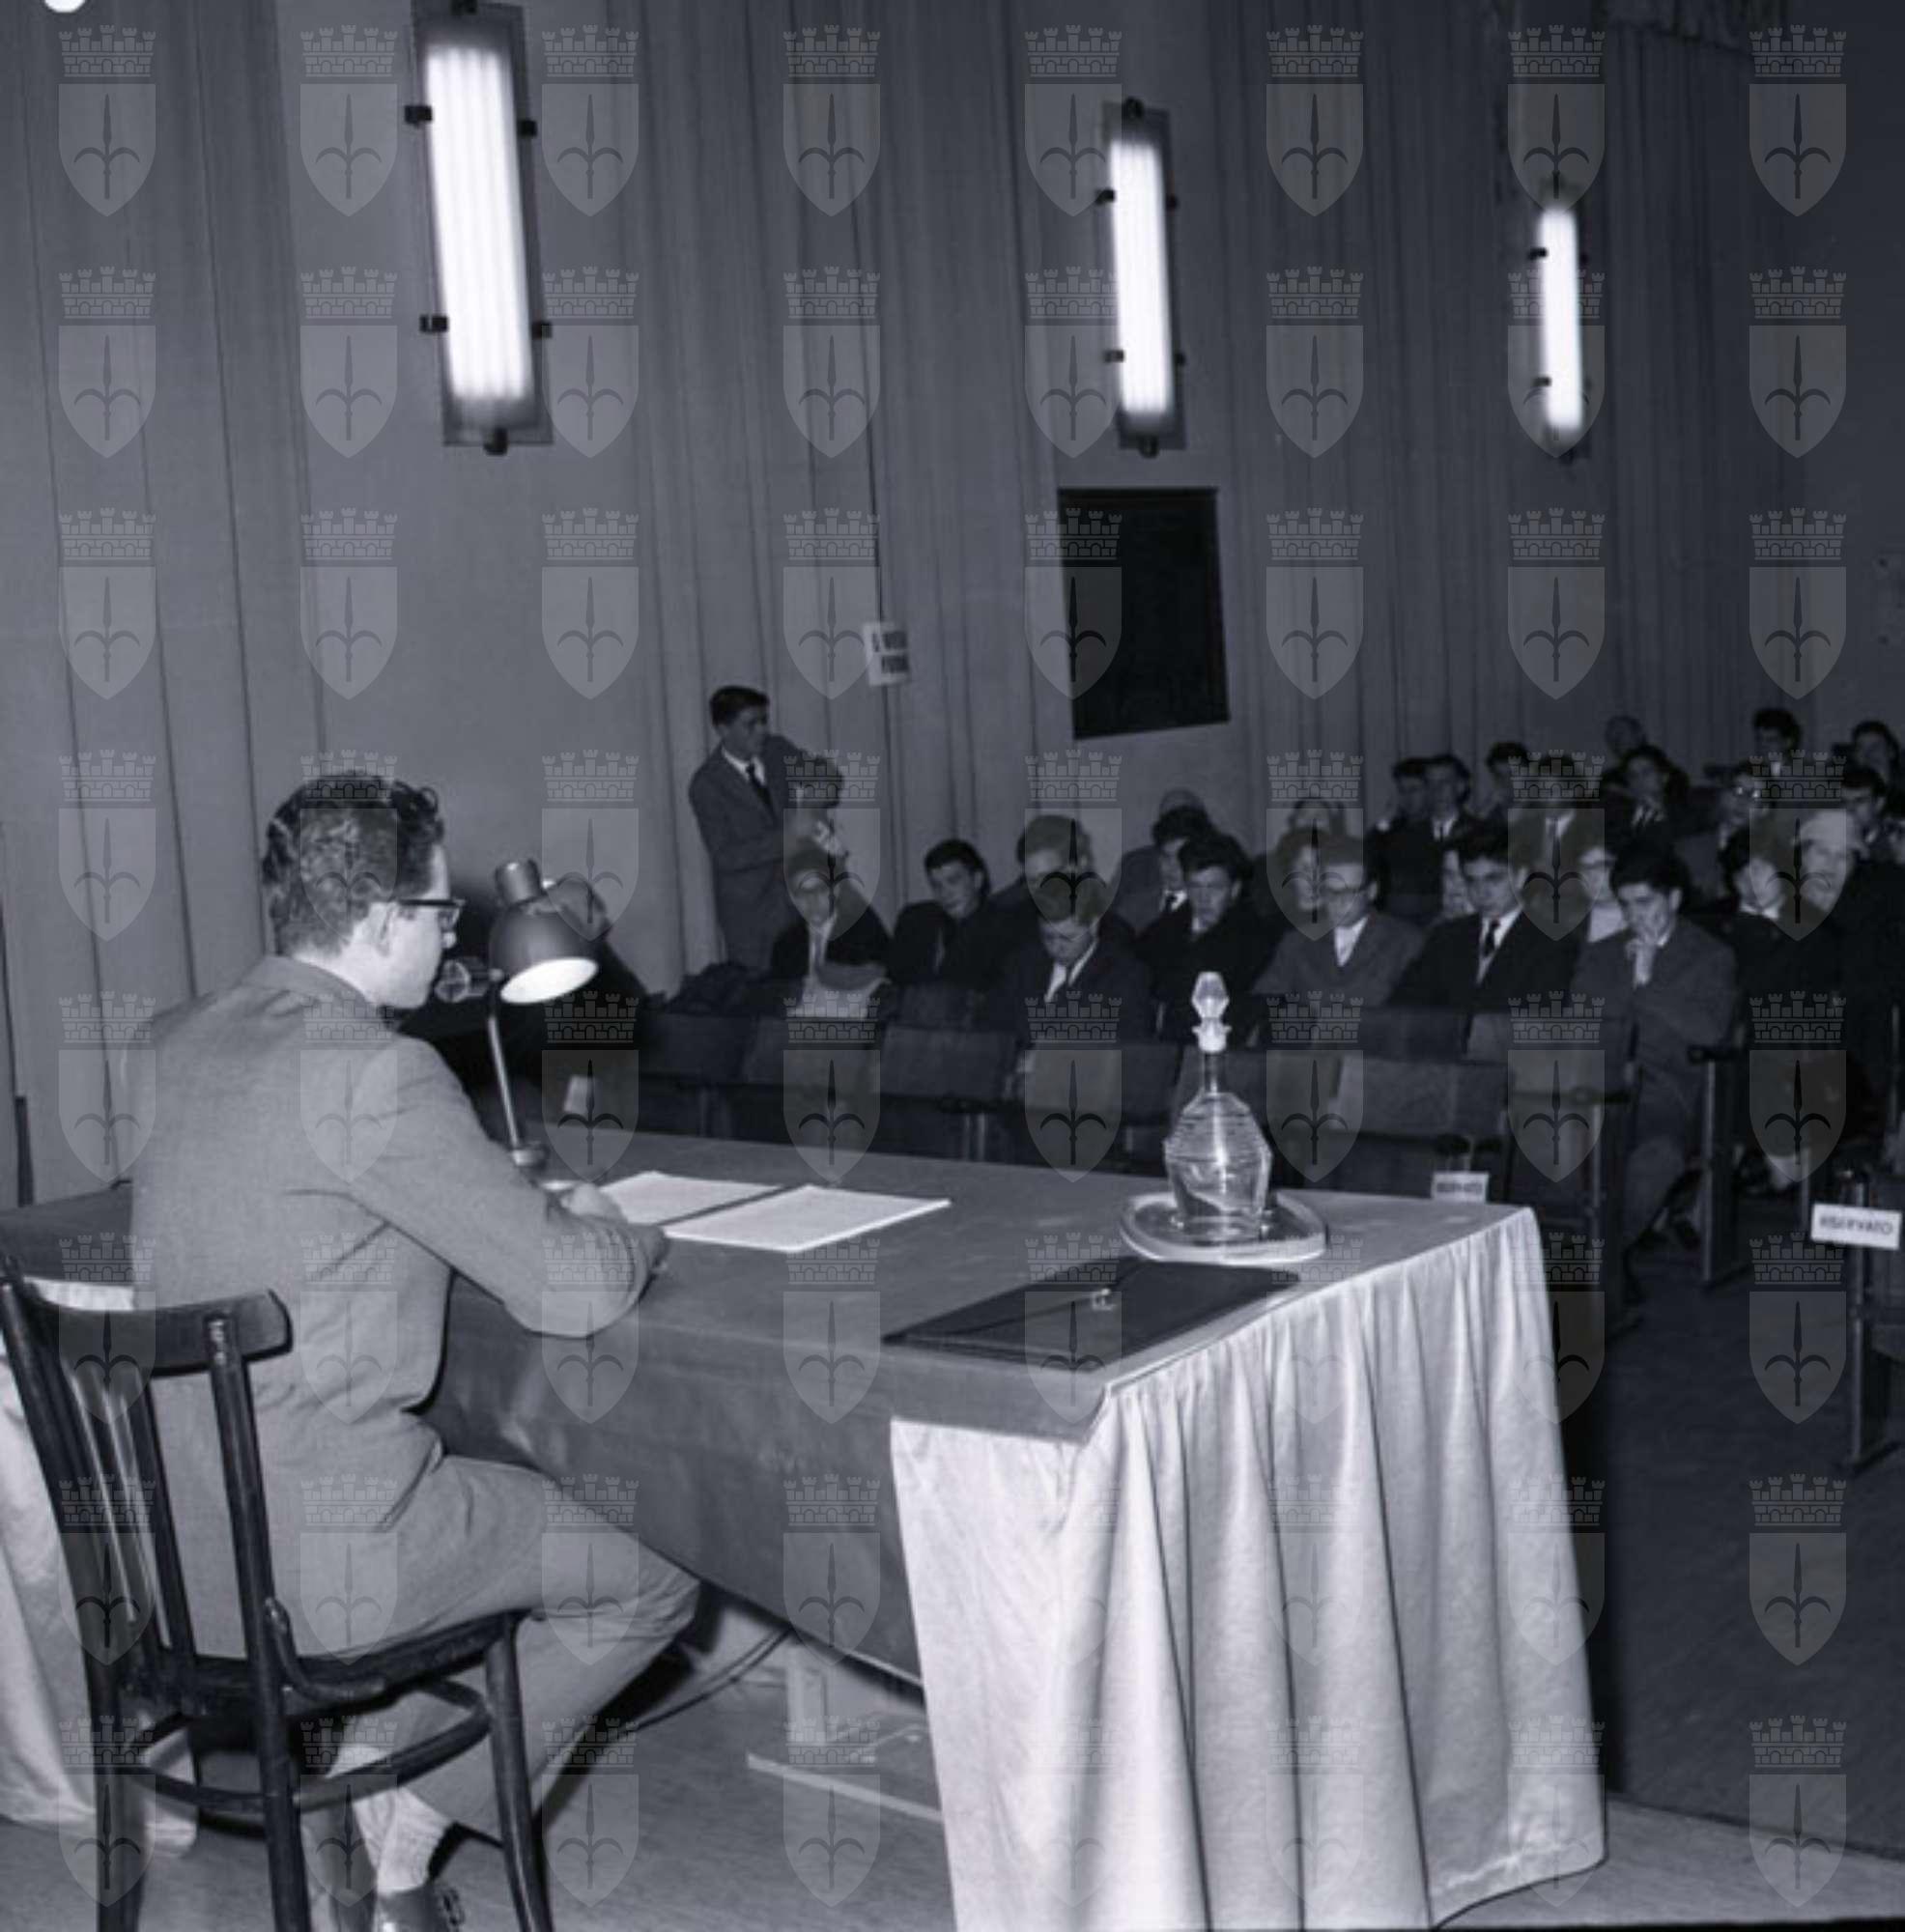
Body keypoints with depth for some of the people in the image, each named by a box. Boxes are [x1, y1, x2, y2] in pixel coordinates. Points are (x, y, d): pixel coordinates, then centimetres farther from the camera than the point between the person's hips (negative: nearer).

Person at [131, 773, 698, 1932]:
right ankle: (401, 1835, 12)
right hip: (311, 1555, -8)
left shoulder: (182, 1045, 5)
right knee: (654, 1579, 9)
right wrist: (626, 1235, 4)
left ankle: (363, 1793, 27)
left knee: (495, 1486, 32)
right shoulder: (373, 1070, -21)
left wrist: (505, 1199, 16)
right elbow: (572, 1290, -19)